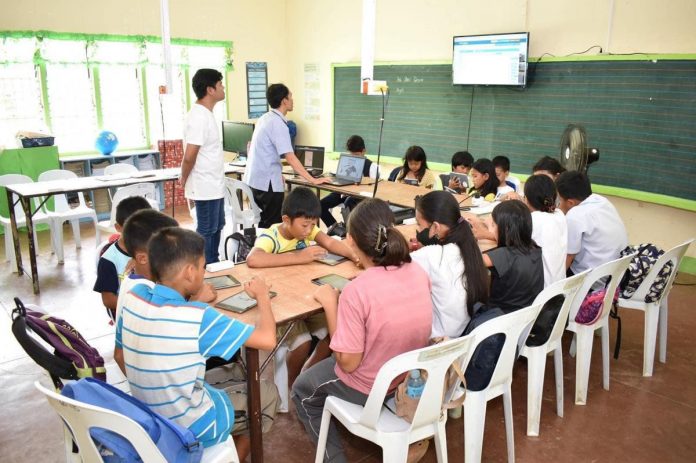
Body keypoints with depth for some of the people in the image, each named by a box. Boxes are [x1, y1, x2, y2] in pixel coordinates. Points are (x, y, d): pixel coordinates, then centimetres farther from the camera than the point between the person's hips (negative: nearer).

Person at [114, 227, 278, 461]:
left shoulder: (133, 297, -10)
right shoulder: (197, 317, -29)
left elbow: (119, 356, 4)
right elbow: (268, 340, -25)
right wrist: (262, 296, -8)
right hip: (191, 430, -6)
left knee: (218, 386, 30)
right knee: (264, 396, 19)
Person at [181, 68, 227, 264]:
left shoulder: (206, 114, 11)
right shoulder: (199, 117, -21)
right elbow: (189, 156, -23)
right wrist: (184, 180, -7)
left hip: (214, 184, 10)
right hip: (206, 187, -10)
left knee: (216, 227, 19)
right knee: (206, 231, 2)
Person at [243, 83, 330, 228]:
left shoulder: (265, 118, 10)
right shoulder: (278, 124, -18)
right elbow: (290, 158, -24)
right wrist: (313, 180, -22)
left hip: (255, 179, 9)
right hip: (267, 182, -9)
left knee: (264, 222, 18)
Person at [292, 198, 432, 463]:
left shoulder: (357, 291, -32)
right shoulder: (418, 272, -13)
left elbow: (348, 362, -22)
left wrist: (330, 304, -16)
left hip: (369, 388, -6)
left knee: (302, 390, 23)